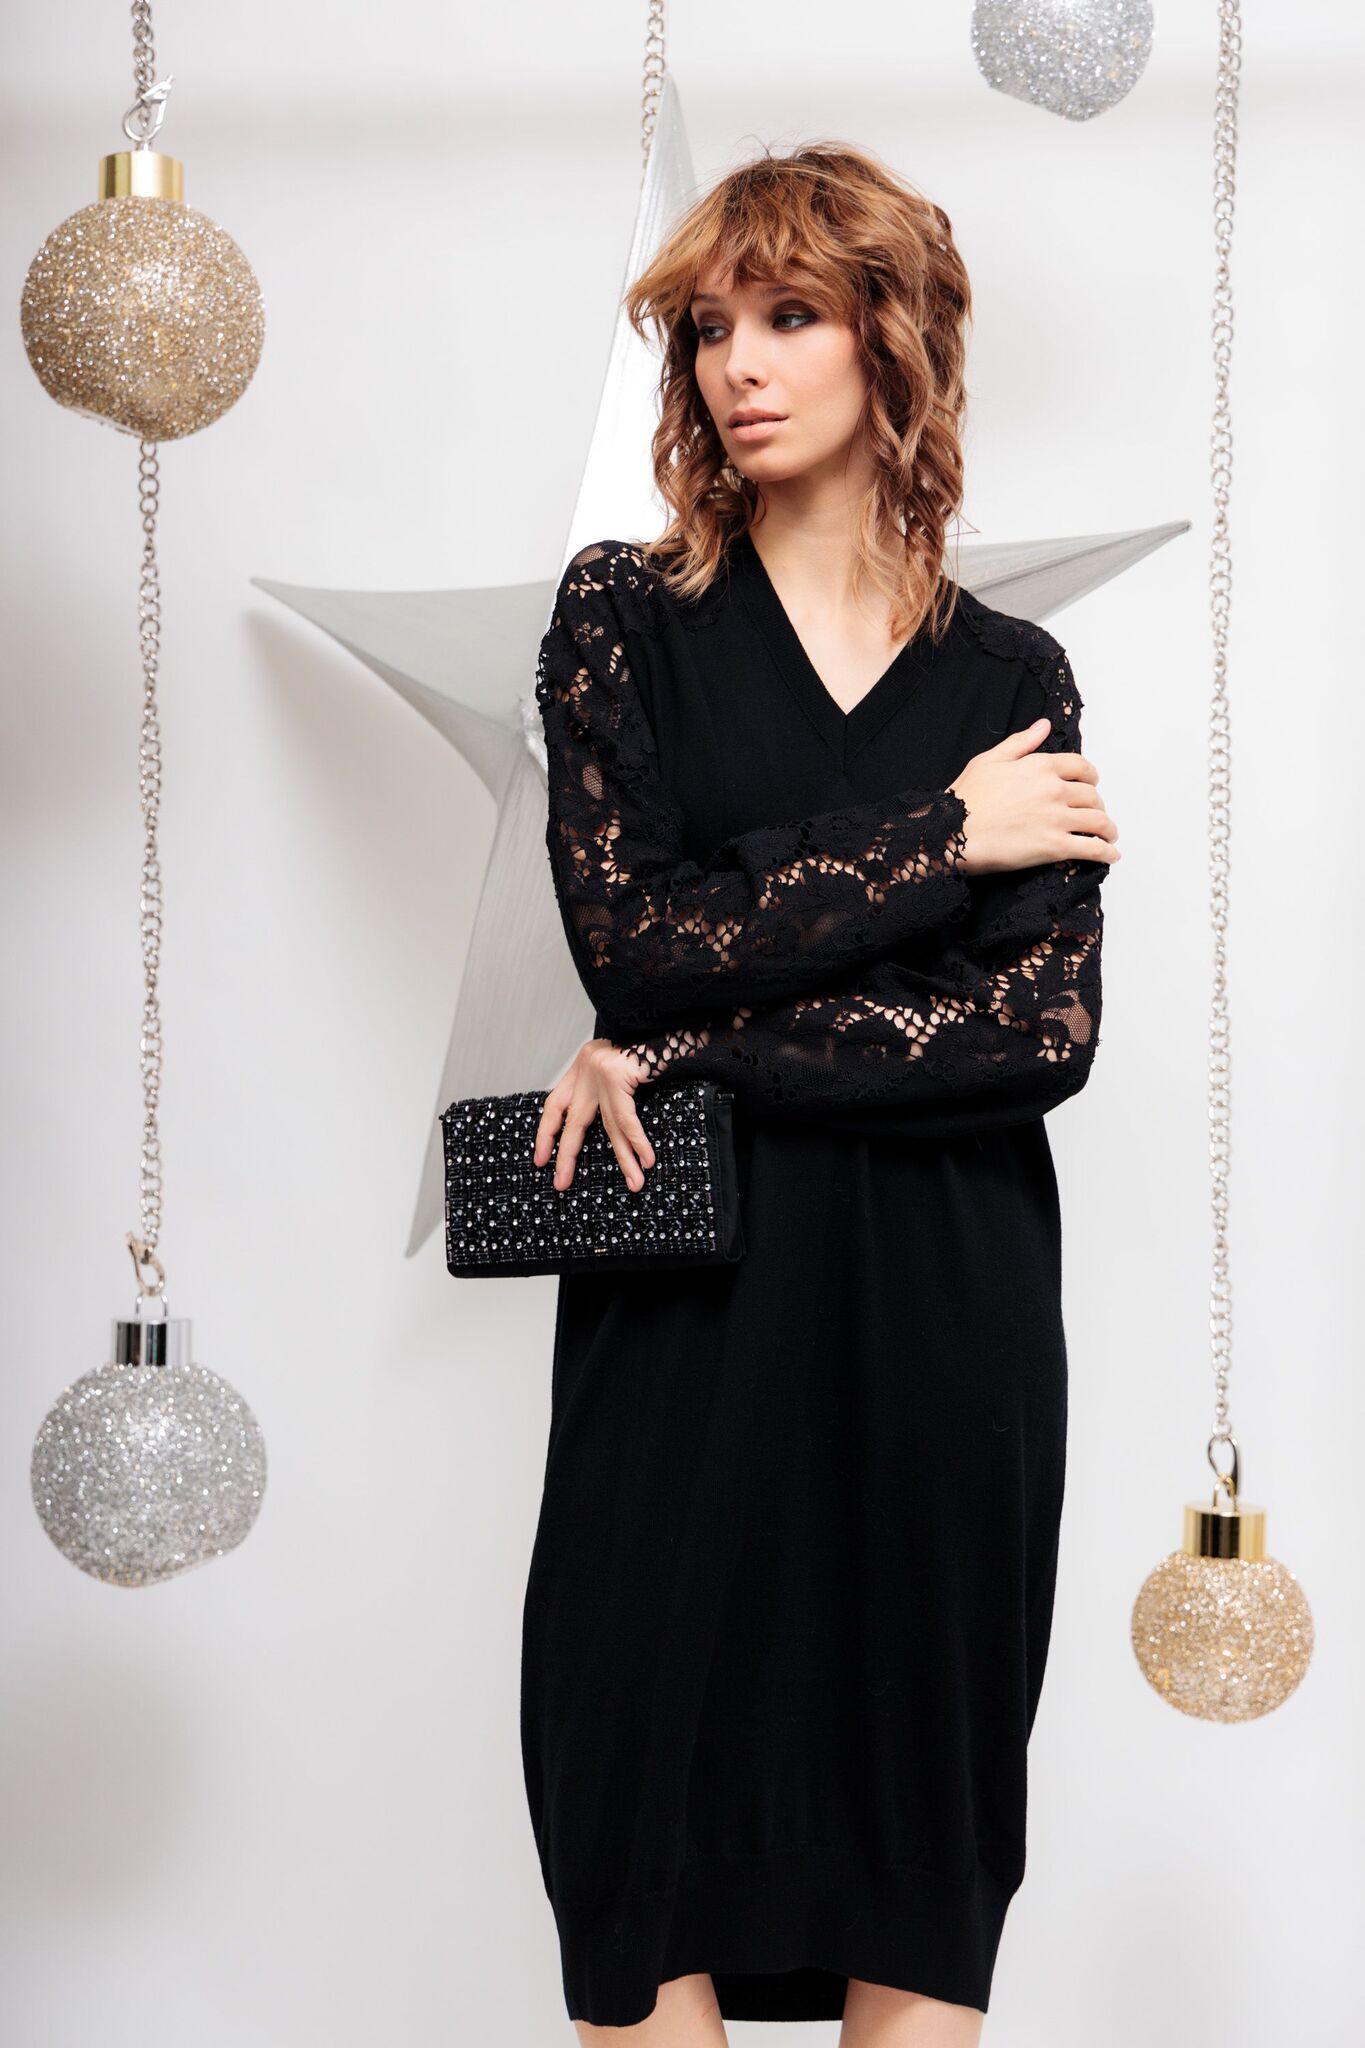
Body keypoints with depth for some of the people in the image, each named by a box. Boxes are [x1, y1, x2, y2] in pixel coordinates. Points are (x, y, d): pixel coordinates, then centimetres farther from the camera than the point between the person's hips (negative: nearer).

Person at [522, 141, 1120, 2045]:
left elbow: (1054, 1023, -6)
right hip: (689, 1310, -1)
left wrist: (695, 1052, -12)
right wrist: (947, 836, -6)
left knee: (929, 1821, 6)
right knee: (653, 1804, 2)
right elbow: (632, 936, -9)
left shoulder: (1012, 674, 7)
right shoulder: (623, 615, 5)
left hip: (948, 1313, 1)